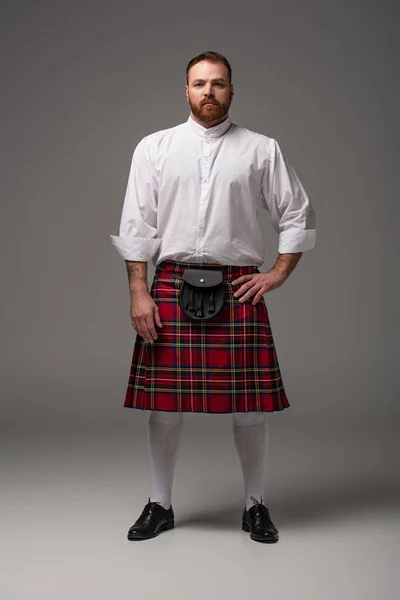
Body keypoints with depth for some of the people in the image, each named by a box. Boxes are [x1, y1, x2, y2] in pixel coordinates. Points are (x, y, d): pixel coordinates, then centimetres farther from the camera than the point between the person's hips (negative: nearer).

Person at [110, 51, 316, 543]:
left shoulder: (261, 150, 6)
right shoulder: (154, 147, 8)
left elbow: (298, 216, 11)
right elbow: (136, 225, 5)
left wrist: (278, 273, 2)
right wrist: (138, 292, -3)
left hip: (238, 288, 0)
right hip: (171, 285, 1)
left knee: (250, 403, 2)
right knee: (164, 400, 5)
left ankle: (255, 505, 22)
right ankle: (159, 504, 23)